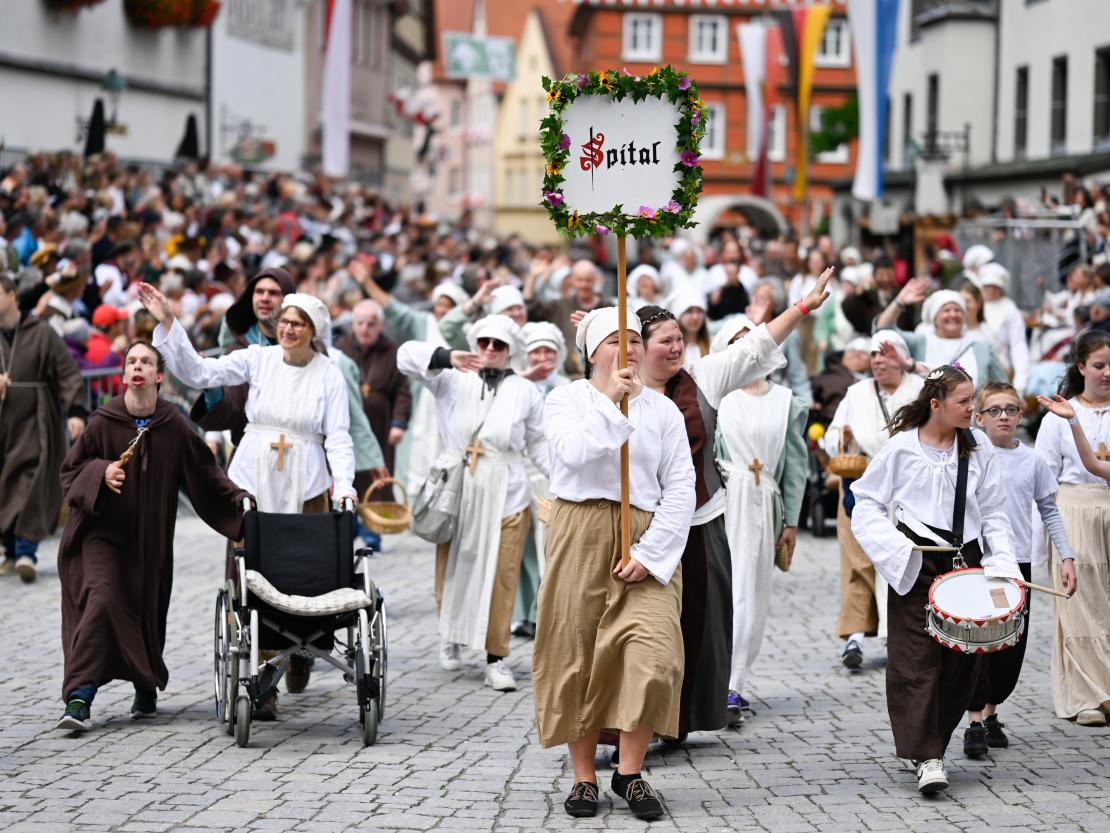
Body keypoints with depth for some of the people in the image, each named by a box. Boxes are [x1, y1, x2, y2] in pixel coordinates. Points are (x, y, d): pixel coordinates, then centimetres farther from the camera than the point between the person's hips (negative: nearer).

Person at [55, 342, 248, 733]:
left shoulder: (175, 426, -1)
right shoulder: (104, 421, -5)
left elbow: (205, 474, 5)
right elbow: (71, 468, 2)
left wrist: (240, 500, -2)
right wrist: (101, 473, -17)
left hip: (150, 538, 2)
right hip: (103, 530, -2)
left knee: (147, 610, 7)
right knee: (102, 601, -17)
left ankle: (146, 689, 32)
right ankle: (78, 699, -18)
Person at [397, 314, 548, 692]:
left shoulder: (525, 392, 7)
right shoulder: (453, 380, 5)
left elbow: (539, 444, 12)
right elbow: (408, 356, -4)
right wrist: (448, 358, -22)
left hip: (504, 496, -1)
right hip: (456, 491, 1)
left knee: (500, 578, -3)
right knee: (452, 572, 7)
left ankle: (496, 659, 2)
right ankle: (450, 639, 31)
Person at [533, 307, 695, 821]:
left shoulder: (662, 410, 9)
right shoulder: (565, 400, 6)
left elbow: (681, 490, 2)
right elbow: (573, 450, -16)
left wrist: (651, 552, -9)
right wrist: (610, 402, -17)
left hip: (645, 541, 1)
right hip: (579, 533, -1)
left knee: (653, 653, -14)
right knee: (576, 656, 1)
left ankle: (630, 772, -2)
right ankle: (583, 776, 12)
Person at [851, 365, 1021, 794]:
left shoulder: (978, 449, 6)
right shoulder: (901, 448, -3)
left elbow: (994, 513, 9)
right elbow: (867, 502, 3)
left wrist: (1002, 562, -3)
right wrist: (895, 544, -11)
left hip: (966, 562, 4)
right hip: (917, 564, -4)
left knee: (962, 661, 4)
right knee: (917, 660, -9)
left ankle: (929, 742, 19)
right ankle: (928, 759, -12)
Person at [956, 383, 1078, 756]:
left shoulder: (1032, 460, 8)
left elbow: (1049, 512, 12)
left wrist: (1066, 557, 6)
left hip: (1018, 563, 3)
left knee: (1012, 648, 7)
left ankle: (991, 713, 23)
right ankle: (975, 724, -4)